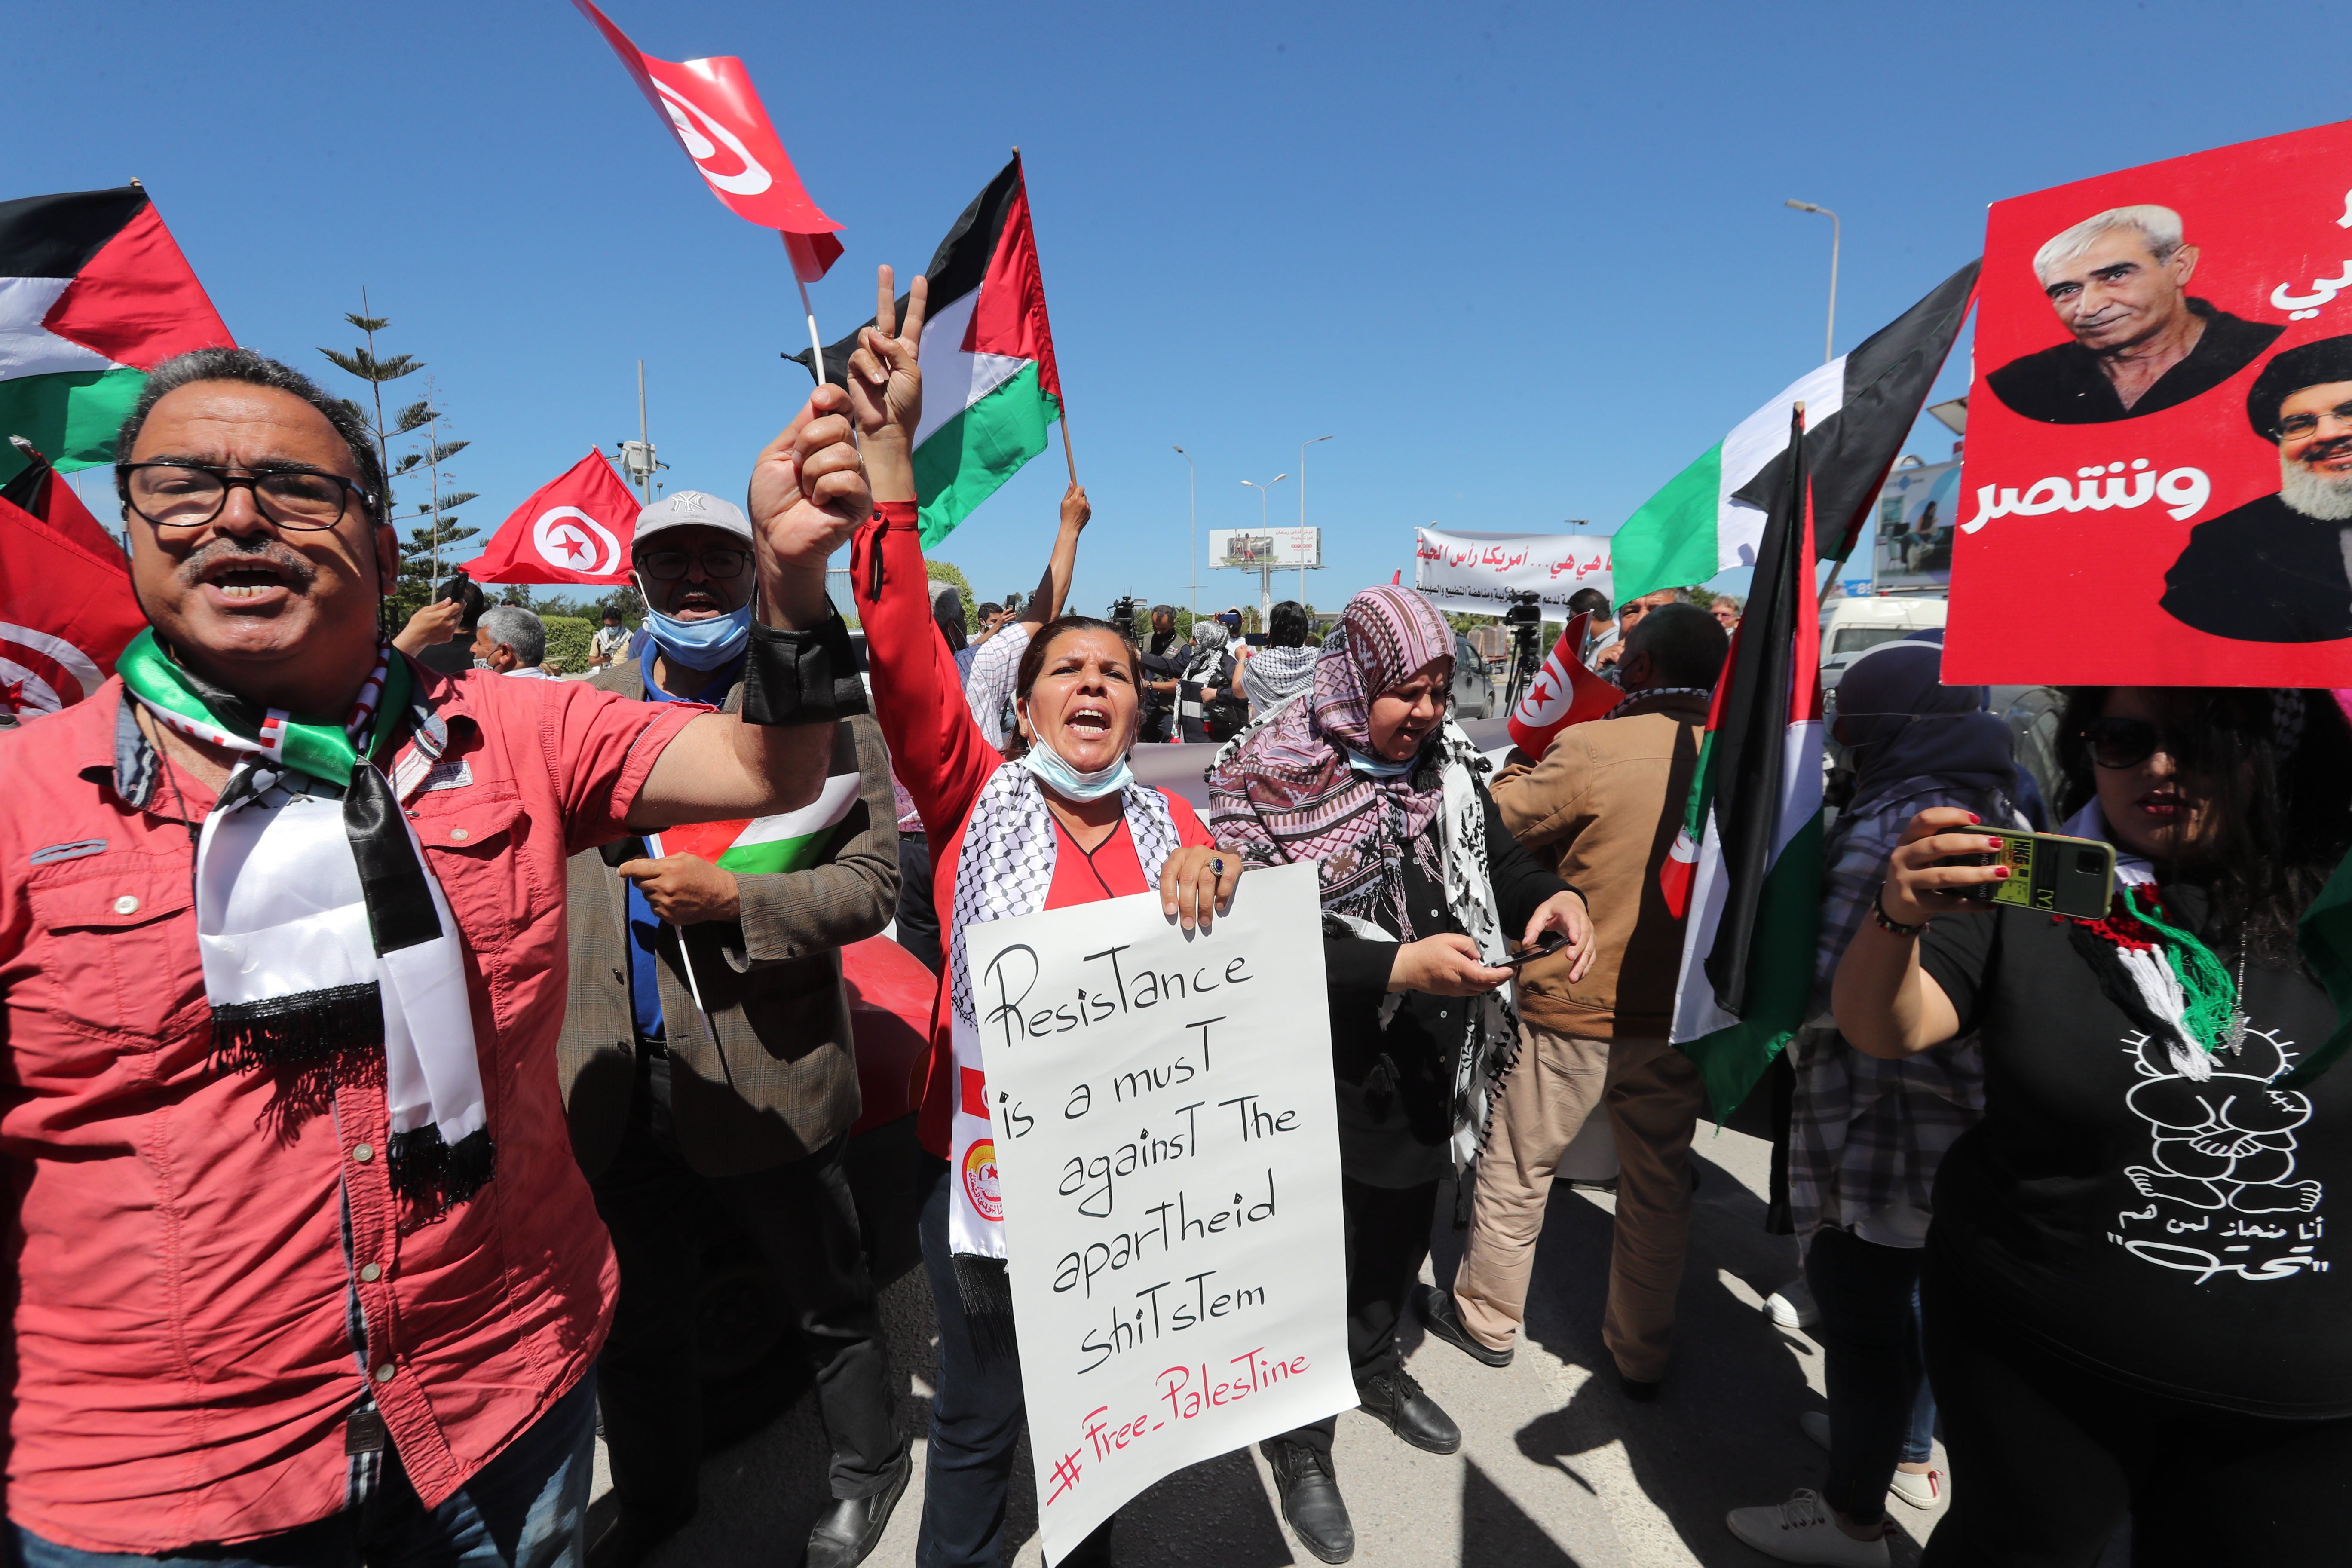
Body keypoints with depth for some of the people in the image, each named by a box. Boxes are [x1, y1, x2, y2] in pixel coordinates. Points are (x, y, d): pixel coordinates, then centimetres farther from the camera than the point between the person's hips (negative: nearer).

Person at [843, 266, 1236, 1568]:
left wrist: (1209, 879, -29)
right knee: (978, 1419, 15)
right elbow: (905, 665, -22)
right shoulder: (979, 797, -7)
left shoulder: (1165, 818, 3)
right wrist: (890, 458, -33)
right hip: (984, 1156, -3)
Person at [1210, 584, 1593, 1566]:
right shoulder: (1275, 787, -19)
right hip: (1330, 1083, -6)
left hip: (1433, 1073, 6)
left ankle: (1376, 1365, 57)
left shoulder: (1445, 766, -1)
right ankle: (1300, 1442, 39)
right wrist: (1399, 969, -32)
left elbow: (1499, 858, 8)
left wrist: (1552, 896, -14)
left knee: (1403, 1235, 28)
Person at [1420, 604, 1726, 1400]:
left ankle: (1487, 1319, 33)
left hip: (1575, 1010, -4)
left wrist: (1512, 778, 12)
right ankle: (1642, 1351, 36)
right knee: (1659, 1183, 20)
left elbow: (1497, 825, -7)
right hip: (1682, 1014, 5)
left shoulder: (1591, 749, -20)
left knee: (1517, 1171, 15)